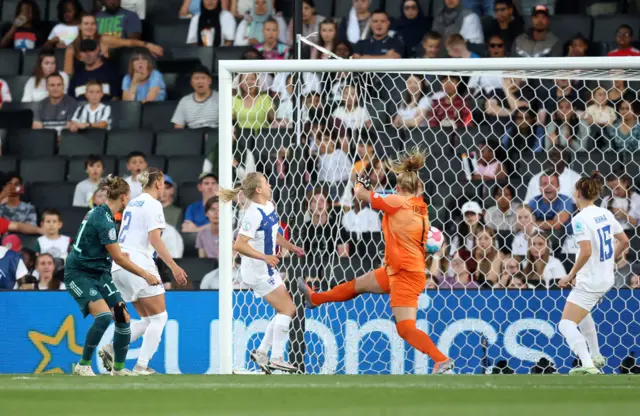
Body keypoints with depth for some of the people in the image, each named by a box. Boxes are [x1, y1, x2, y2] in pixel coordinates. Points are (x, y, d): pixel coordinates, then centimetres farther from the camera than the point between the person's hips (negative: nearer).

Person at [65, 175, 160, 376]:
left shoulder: (100, 212, 6)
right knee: (104, 315, -27)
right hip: (79, 274, -9)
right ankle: (83, 365, -15)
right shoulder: (104, 220, -23)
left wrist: (117, 252, 32)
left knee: (123, 318, 1)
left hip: (99, 273, 9)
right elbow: (118, 258, -20)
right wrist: (146, 275, -15)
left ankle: (118, 367, 16)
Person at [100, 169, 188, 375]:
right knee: (159, 317, 0)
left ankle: (112, 348, -2)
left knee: (147, 320, 13)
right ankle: (141, 366, -7)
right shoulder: (152, 205, -8)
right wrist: (174, 266, -19)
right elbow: (155, 239, -18)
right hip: (139, 265, -9)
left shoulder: (132, 204, 18)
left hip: (120, 267, 9)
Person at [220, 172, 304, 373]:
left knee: (285, 311, 12)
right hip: (258, 272, -10)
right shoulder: (254, 214, -23)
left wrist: (291, 247, 11)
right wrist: (264, 257, -33)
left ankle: (262, 352, 17)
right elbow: (239, 245, -29)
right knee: (287, 309, -9)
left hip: (268, 270, 10)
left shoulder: (270, 206, 7)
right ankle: (276, 358, -6)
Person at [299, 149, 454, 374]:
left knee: (406, 329, -13)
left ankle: (442, 359, -21)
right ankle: (315, 298, 50)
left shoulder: (398, 201, -18)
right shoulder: (421, 208, 4)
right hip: (396, 270, 10)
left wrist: (359, 184, 18)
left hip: (405, 274, -10)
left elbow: (361, 195, -8)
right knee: (359, 284, 29)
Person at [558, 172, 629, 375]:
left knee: (566, 325, -11)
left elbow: (586, 252, -28)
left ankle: (589, 366, -28)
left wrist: (570, 276, -17)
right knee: (582, 312, 35)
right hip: (606, 279, 9)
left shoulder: (580, 219, -19)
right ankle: (595, 357, 39)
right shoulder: (605, 214, 6)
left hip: (589, 282, -9)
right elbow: (624, 241, 14)